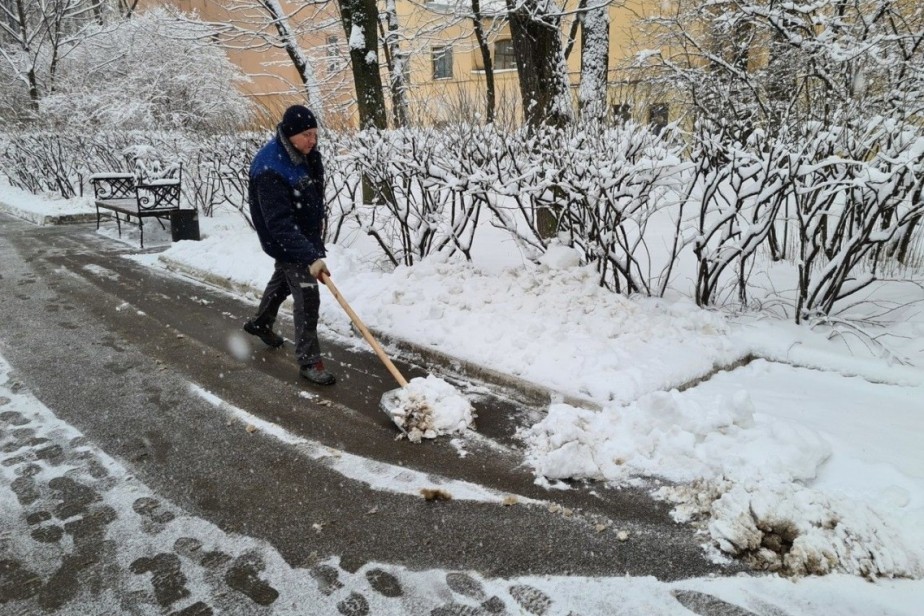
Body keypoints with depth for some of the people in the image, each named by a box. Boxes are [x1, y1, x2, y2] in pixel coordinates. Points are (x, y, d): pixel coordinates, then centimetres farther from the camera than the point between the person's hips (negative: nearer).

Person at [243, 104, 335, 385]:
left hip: (306, 234, 9)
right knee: (307, 297, -11)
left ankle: (260, 323, 53)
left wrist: (318, 219, 20)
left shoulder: (306, 153, -7)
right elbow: (280, 224, -37)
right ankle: (309, 361, 1)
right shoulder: (269, 169, -33)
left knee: (283, 280, 27)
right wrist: (311, 257, -44)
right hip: (285, 241, -9)